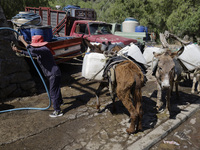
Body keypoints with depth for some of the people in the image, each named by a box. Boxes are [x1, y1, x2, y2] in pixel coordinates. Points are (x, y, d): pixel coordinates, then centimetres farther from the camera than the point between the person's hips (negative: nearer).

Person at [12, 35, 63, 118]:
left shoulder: (44, 49, -23)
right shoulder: (39, 51, 8)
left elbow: (32, 50, -41)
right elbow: (29, 53, 23)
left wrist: (22, 40, -30)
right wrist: (18, 50, 19)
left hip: (54, 74, -10)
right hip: (52, 74, 10)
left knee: (53, 92, -3)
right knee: (55, 88, 29)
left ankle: (57, 111, 9)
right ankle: (60, 101, 54)